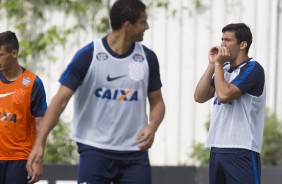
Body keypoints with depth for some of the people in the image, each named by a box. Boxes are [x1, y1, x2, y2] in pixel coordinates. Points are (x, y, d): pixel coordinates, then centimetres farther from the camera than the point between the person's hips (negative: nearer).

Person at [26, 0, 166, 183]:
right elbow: (61, 100, -9)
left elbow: (157, 102, 13)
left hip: (134, 153, 3)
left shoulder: (147, 58, 3)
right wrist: (40, 143, -18)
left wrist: (152, 127, -10)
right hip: (95, 150, -3)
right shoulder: (88, 56, -8)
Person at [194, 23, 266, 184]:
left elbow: (224, 95, -19)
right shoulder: (224, 69, 17)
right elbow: (200, 97, 9)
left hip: (241, 151, -8)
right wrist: (212, 65, 3)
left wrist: (218, 64, -7)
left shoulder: (252, 69, -8)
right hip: (217, 148, 8)